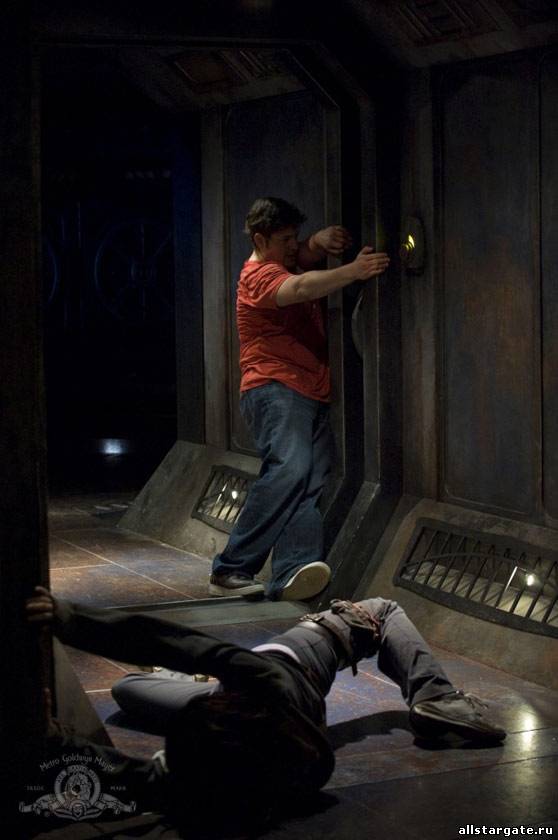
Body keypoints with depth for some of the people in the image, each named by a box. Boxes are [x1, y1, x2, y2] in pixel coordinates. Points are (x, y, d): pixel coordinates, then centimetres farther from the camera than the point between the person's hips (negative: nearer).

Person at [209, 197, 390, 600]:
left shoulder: (286, 261, 24)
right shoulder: (260, 275, -6)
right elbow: (301, 287, -24)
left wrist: (322, 240, -12)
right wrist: (354, 271, -33)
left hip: (312, 394, 9)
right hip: (274, 390, -9)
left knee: (311, 483, -9)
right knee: (289, 469, -27)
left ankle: (291, 575, -23)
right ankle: (231, 570, -26)